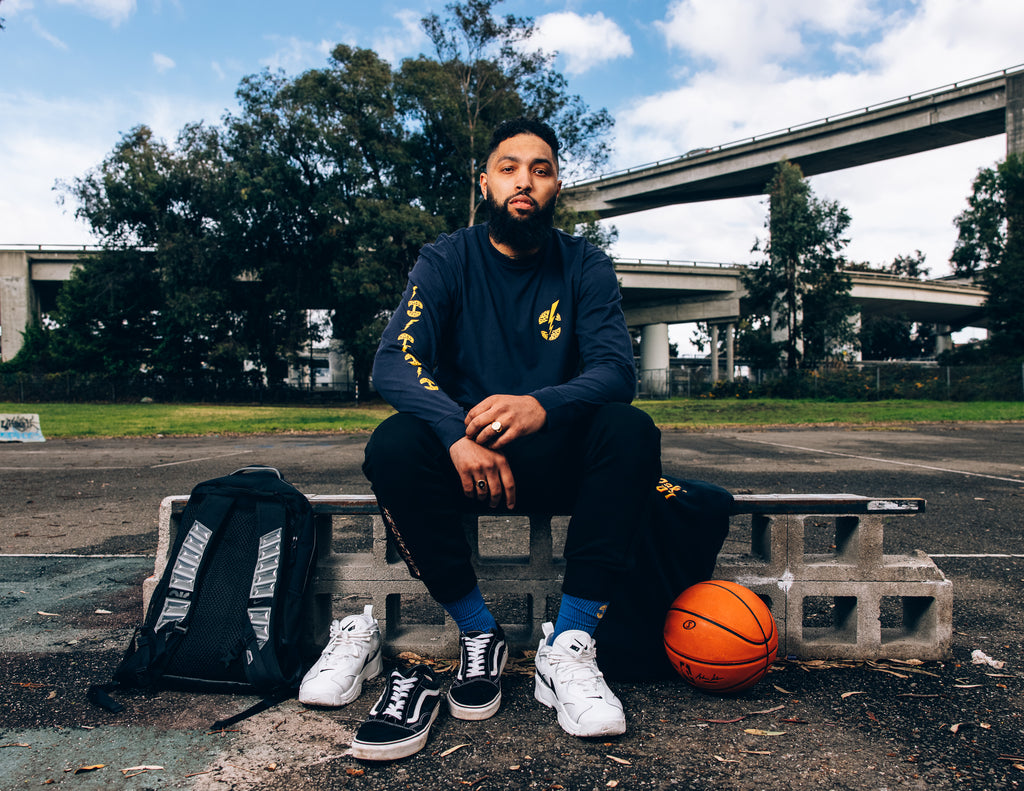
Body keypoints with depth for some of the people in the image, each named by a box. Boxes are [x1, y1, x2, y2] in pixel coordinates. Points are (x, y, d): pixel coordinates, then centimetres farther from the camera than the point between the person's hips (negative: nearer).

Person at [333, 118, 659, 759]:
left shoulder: (584, 265, 2)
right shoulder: (448, 260, 0)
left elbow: (617, 369, -12)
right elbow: (393, 363, -13)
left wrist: (541, 406, -35)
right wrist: (459, 432, -34)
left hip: (558, 459, 1)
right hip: (466, 455, 0)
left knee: (633, 432, -28)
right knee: (394, 445, -29)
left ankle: (570, 647, -24)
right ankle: (480, 636, -16)